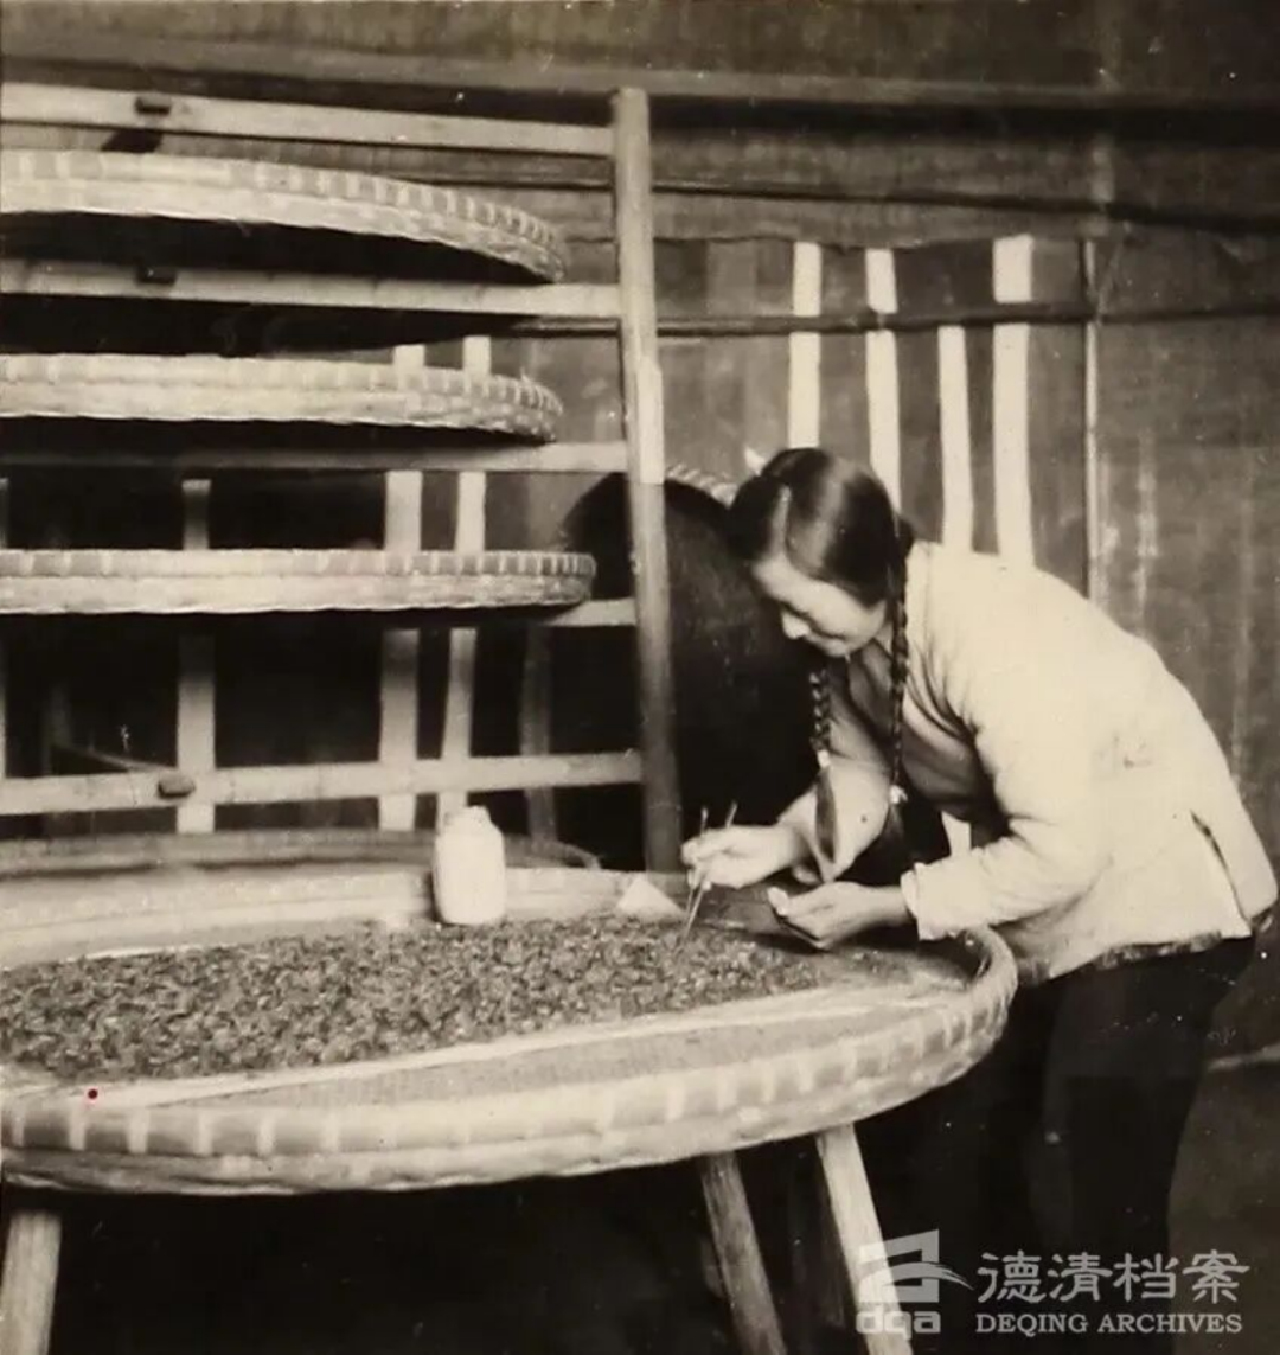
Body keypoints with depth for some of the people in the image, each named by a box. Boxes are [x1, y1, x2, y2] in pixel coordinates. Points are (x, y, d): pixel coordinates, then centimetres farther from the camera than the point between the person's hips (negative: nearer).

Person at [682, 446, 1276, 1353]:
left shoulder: (986, 634, -33)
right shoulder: (858, 634, -7)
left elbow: (1059, 851, -34)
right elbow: (861, 771, 1)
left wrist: (889, 908, -31)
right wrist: (788, 842, -18)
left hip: (1156, 891, -9)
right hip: (1038, 894, 9)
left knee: (1091, 1193, -7)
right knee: (955, 1152, 14)